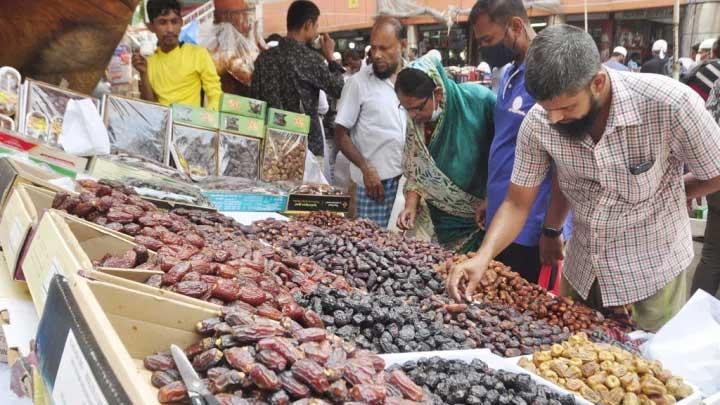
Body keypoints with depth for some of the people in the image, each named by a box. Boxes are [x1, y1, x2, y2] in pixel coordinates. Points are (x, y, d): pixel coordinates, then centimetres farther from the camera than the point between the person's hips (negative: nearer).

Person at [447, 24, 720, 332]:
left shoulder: (669, 104, -27)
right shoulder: (538, 122, -17)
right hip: (580, 274, 4)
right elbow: (517, 203, -8)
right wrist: (483, 256, -23)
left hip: (652, 279, -3)